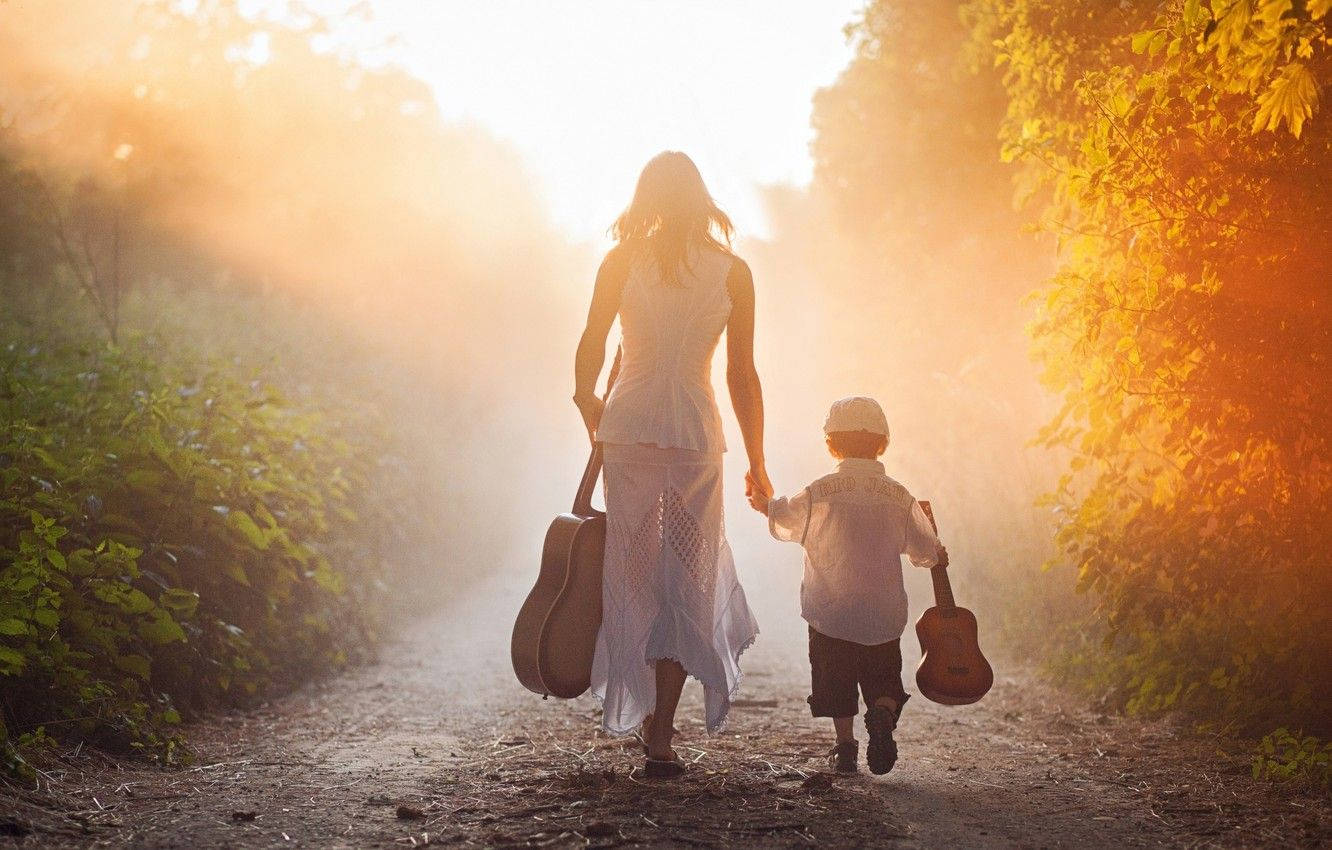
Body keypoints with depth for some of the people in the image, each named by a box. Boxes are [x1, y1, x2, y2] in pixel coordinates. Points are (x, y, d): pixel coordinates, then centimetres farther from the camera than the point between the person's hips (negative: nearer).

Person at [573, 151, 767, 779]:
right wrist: (757, 463, 9)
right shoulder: (733, 272, 2)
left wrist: (586, 401, 16)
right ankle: (660, 738, 4)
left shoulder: (623, 261, 0)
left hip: (628, 426, 0)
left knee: (634, 570, 12)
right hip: (696, 432, 0)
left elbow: (590, 347, -5)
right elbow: (742, 376, 2)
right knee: (686, 578, 6)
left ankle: (644, 707, 15)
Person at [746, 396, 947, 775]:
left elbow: (787, 520, 5)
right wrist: (937, 556, 29)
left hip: (831, 612, -1)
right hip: (885, 614, 2)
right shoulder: (899, 497, -1)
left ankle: (845, 743, 4)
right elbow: (926, 550, 6)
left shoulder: (820, 492, -8)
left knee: (836, 681, 10)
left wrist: (766, 504, 25)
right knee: (883, 678, 11)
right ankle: (883, 714, -17)